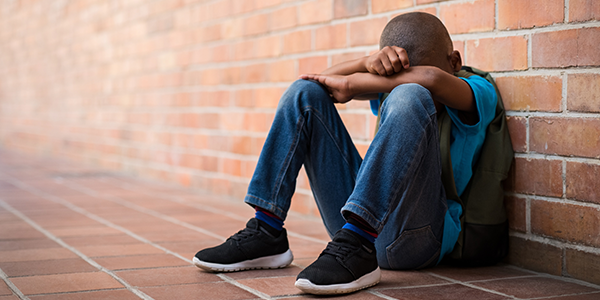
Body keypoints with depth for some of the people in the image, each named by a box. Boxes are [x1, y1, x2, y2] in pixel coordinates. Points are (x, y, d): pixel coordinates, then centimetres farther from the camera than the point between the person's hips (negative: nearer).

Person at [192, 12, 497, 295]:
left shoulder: (476, 92, -2)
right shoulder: (390, 85, 15)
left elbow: (433, 80, -25)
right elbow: (324, 79, 2)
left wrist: (350, 83, -15)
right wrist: (369, 62, -18)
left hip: (420, 235, -6)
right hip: (360, 220, 6)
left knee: (409, 97, -28)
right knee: (305, 92, 2)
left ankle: (356, 247, -37)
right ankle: (265, 234, -6)